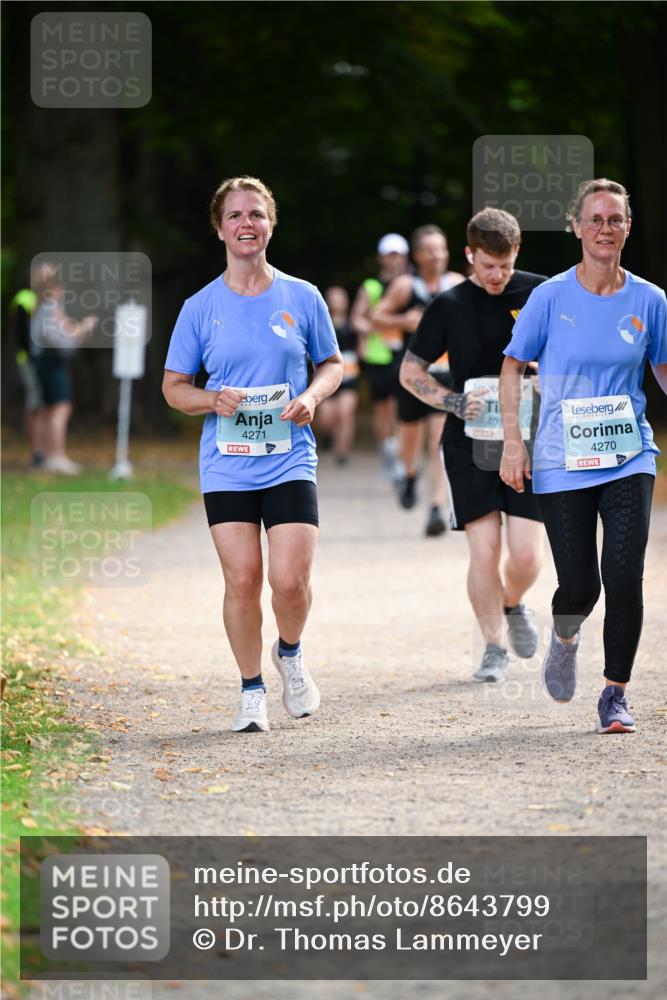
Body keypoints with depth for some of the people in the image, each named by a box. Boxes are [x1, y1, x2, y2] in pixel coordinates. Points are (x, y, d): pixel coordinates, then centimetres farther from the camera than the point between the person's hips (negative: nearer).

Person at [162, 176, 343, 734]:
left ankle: (291, 655, 21)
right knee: (242, 581, -5)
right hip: (226, 467, 0)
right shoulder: (201, 308, 3)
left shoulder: (302, 298, 4)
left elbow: (333, 364, 15)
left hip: (291, 462, 0)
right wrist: (213, 401, -12)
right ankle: (252, 690, 13)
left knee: (291, 580, -11)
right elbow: (174, 387, 9)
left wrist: (312, 397, -6)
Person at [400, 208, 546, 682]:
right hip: (470, 444, 0)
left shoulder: (542, 294, 0)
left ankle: (513, 604, 27)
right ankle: (494, 647, 11)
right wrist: (455, 402, -9)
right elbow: (410, 371, 7)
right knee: (484, 551, -6)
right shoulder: (450, 306, 0)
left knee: (526, 554, -6)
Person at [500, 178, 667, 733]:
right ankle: (565, 638, 34)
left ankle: (616, 693, 5)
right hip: (562, 460, -1)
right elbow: (512, 367, 5)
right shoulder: (551, 296, -3)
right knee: (579, 585, -3)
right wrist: (513, 443, -2)